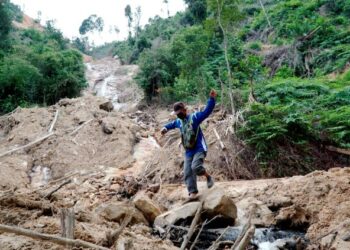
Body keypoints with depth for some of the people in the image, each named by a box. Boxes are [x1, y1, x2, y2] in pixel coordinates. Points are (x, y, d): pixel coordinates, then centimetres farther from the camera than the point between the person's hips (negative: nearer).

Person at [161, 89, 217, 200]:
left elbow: (207, 111, -19)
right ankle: (193, 192, 7)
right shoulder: (179, 121, 12)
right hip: (189, 151, 7)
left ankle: (208, 177, 2)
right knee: (188, 172, 0)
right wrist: (165, 128, 23)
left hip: (199, 149, -7)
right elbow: (173, 124, 38)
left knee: (195, 167, -26)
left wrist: (212, 99, -30)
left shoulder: (194, 117, -8)